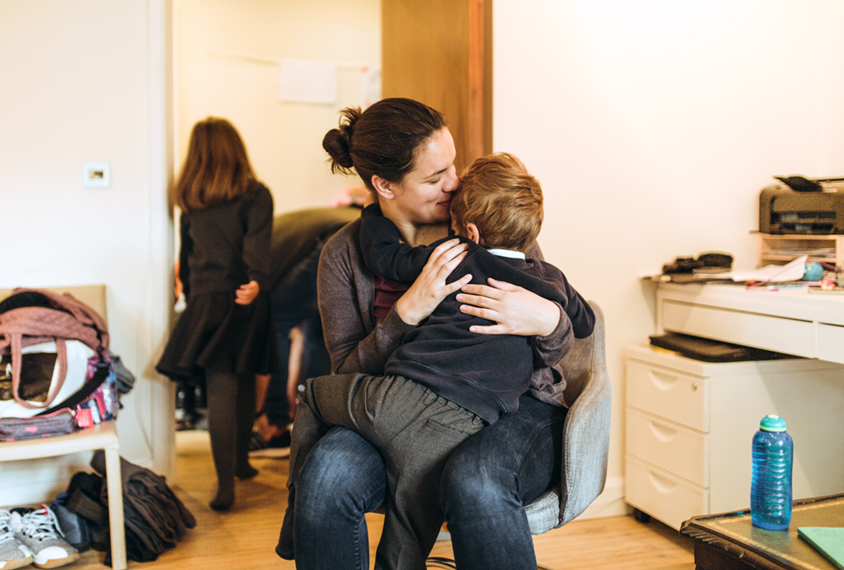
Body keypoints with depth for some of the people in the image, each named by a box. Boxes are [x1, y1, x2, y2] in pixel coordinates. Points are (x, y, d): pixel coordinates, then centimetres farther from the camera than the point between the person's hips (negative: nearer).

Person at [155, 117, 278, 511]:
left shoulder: (189, 201, 8)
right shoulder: (255, 195, -3)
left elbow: (187, 252, 17)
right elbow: (257, 245, -18)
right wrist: (257, 282, -27)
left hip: (205, 300, 1)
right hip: (244, 301, -1)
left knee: (220, 391, -2)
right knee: (243, 385, 15)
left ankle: (226, 483, -8)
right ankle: (240, 461, 34)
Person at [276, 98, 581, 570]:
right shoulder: (344, 255, 0)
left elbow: (556, 352, 4)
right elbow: (348, 373, -4)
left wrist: (549, 322, -22)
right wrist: (408, 312, -20)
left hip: (513, 405, -1)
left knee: (474, 482, -36)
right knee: (328, 471, -30)